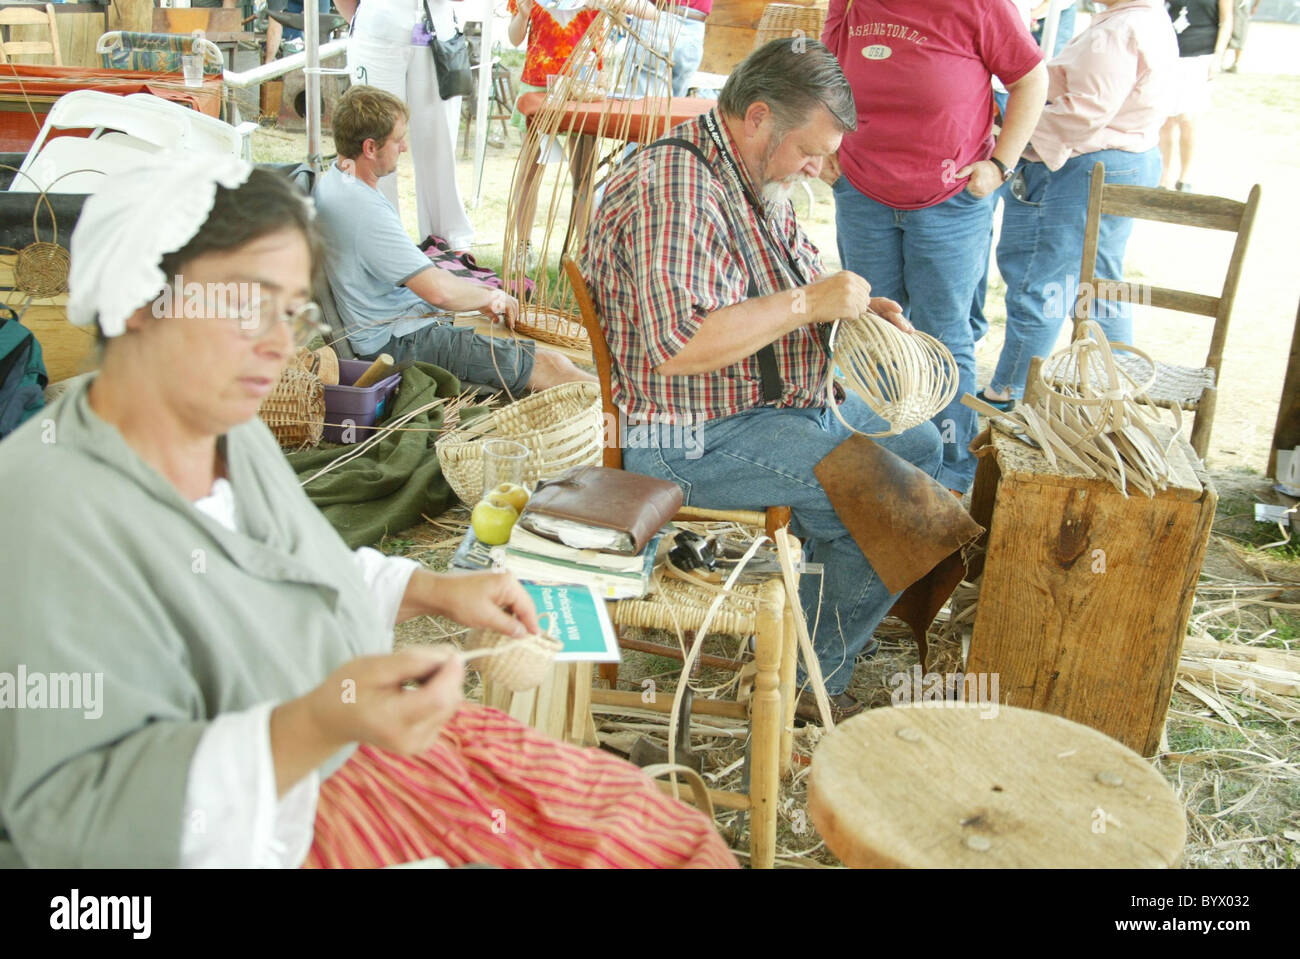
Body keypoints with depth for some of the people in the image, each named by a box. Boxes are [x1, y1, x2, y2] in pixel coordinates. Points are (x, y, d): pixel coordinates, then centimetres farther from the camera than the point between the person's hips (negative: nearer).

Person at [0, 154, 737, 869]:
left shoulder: (232, 430, 5)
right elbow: (75, 811, -26)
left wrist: (432, 591, 8)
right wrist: (314, 727, -38)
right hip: (253, 836, -8)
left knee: (681, 843, 3)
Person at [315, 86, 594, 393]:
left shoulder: (331, 181, 9)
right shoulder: (364, 211, -26)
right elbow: (439, 291, -29)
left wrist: (477, 291, 9)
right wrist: (492, 295, -9)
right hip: (398, 343, -11)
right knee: (548, 365, -9)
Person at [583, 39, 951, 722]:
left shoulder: (755, 178, 10)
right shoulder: (674, 190, -23)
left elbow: (800, 269, 26)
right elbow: (679, 345, -34)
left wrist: (856, 302, 4)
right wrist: (809, 303, -26)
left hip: (779, 402, 11)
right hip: (693, 441, -11)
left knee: (917, 446, 19)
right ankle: (810, 682, 1)